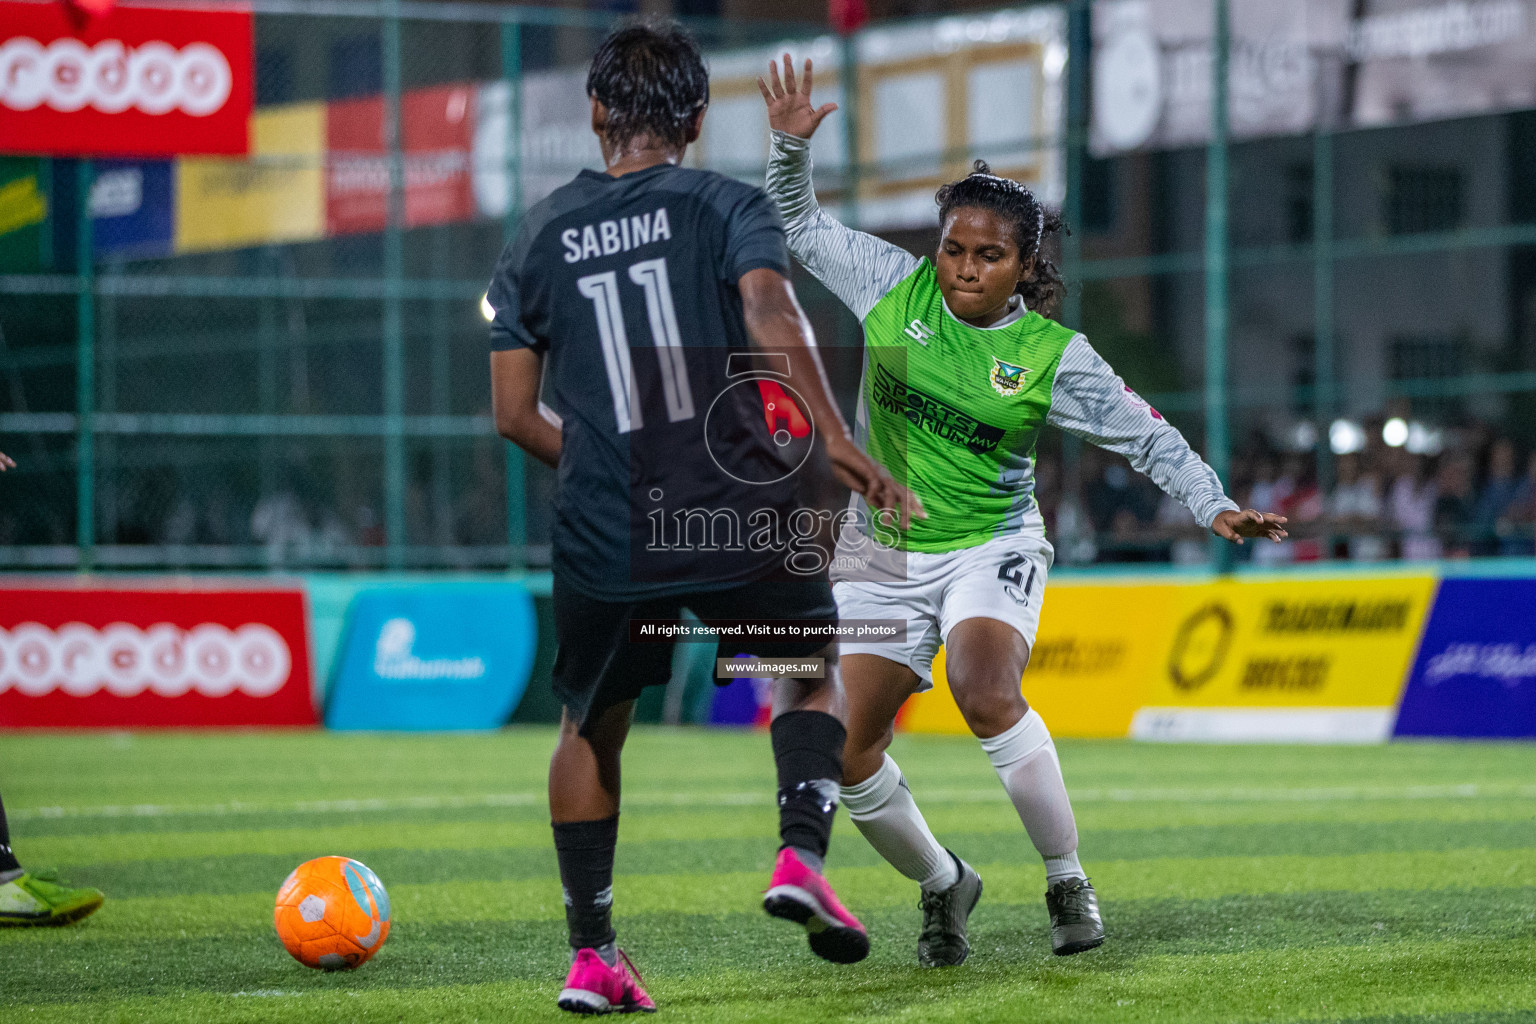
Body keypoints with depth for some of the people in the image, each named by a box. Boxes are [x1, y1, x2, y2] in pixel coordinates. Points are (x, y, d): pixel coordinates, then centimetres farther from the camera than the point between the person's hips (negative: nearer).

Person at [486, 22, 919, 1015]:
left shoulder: (540, 237, 11)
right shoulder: (726, 205, 1)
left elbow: (515, 413, 10)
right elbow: (772, 314, -19)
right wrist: (836, 439, -20)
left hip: (604, 541, 2)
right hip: (739, 516, -2)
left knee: (590, 728, 21)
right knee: (814, 671, 22)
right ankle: (802, 857, 0)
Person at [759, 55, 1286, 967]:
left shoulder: (1053, 355, -10)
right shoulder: (895, 287, -5)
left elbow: (1148, 436, -2)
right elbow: (799, 224, 5)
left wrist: (1217, 507, -12)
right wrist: (791, 147, -11)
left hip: (991, 550, -3)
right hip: (883, 556, 3)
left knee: (987, 695, -32)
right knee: (846, 754, -5)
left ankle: (1069, 882, -15)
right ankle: (941, 884, 23)